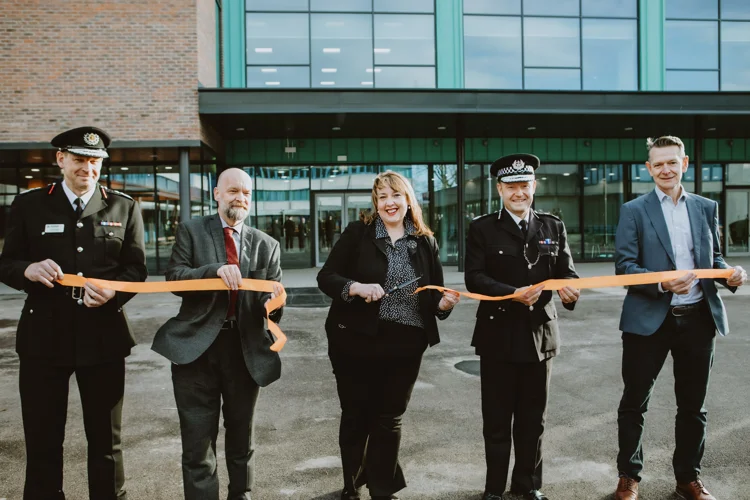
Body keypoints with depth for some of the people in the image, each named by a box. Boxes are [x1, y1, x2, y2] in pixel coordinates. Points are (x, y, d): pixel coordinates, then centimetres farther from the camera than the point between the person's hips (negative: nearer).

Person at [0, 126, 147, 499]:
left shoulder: (124, 207, 5)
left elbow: (136, 268, 2)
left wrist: (112, 291, -19)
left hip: (102, 336, 0)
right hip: (43, 336, 0)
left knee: (106, 440, 13)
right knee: (42, 441, 11)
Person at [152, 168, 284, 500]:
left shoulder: (266, 244, 7)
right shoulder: (191, 231, 3)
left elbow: (272, 295, 0)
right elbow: (174, 277, -8)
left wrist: (273, 302, -24)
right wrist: (215, 270, -24)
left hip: (246, 349, 2)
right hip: (197, 346, -2)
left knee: (241, 438, 19)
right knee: (198, 444, 3)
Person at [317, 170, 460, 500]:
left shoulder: (426, 242, 5)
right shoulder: (357, 233, -2)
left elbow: (433, 294, 10)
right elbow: (326, 277, -4)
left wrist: (444, 303, -12)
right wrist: (358, 287, -21)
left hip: (405, 345, 2)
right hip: (356, 341, -1)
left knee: (389, 420, 13)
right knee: (356, 416, 12)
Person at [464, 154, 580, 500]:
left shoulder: (553, 227, 8)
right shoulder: (482, 228, -1)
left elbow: (566, 272, 3)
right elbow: (474, 278, -10)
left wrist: (569, 289, -20)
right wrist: (513, 294, -23)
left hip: (541, 334, 3)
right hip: (498, 336, -3)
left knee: (533, 418, 15)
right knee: (497, 419, 8)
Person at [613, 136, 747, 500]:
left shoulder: (706, 207, 9)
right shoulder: (634, 210, -2)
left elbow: (713, 258, 13)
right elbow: (623, 265, -9)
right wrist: (662, 284, -24)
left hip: (698, 318, 3)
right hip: (649, 320, -3)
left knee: (693, 405, 14)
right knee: (634, 403, 7)